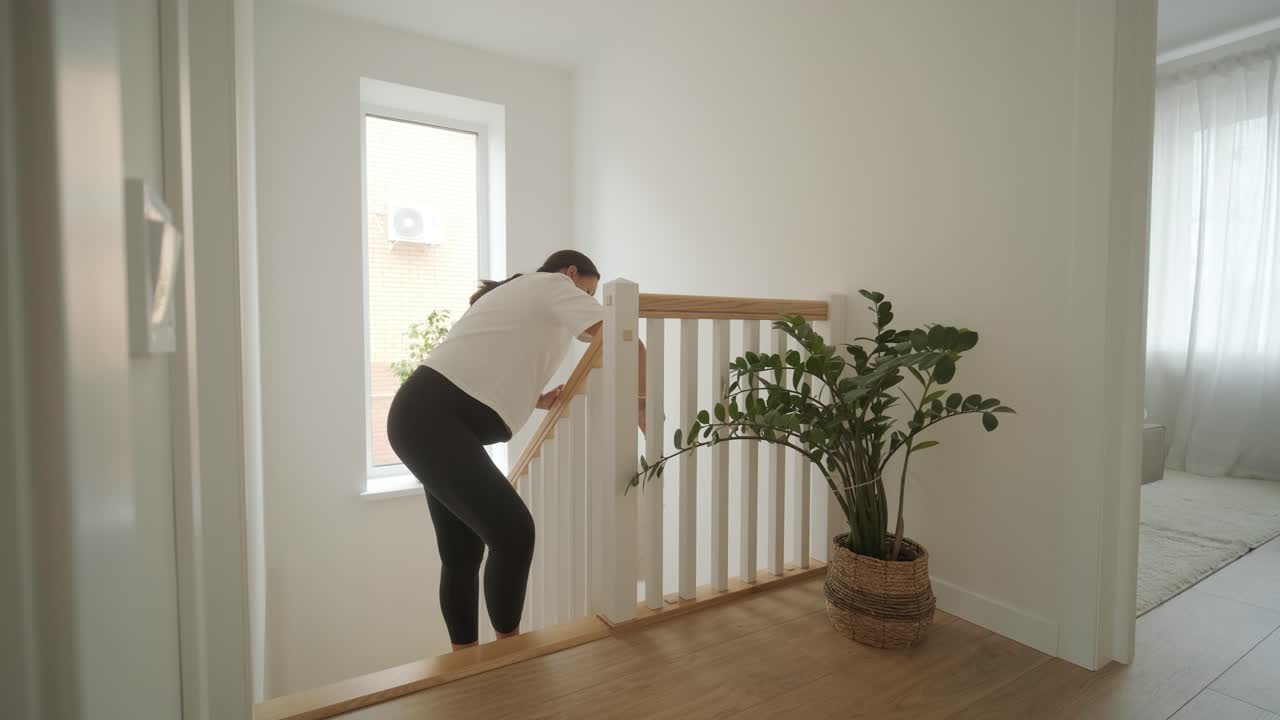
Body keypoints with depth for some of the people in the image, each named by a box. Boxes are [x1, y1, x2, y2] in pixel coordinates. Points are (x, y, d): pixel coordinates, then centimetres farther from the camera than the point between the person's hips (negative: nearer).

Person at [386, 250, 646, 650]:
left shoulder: (522, 297, 28)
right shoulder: (553, 286, 0)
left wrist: (535, 400, 16)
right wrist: (640, 404, 2)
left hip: (426, 418, 11)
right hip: (432, 420, -11)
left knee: (462, 552, 12)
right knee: (513, 532, -13)